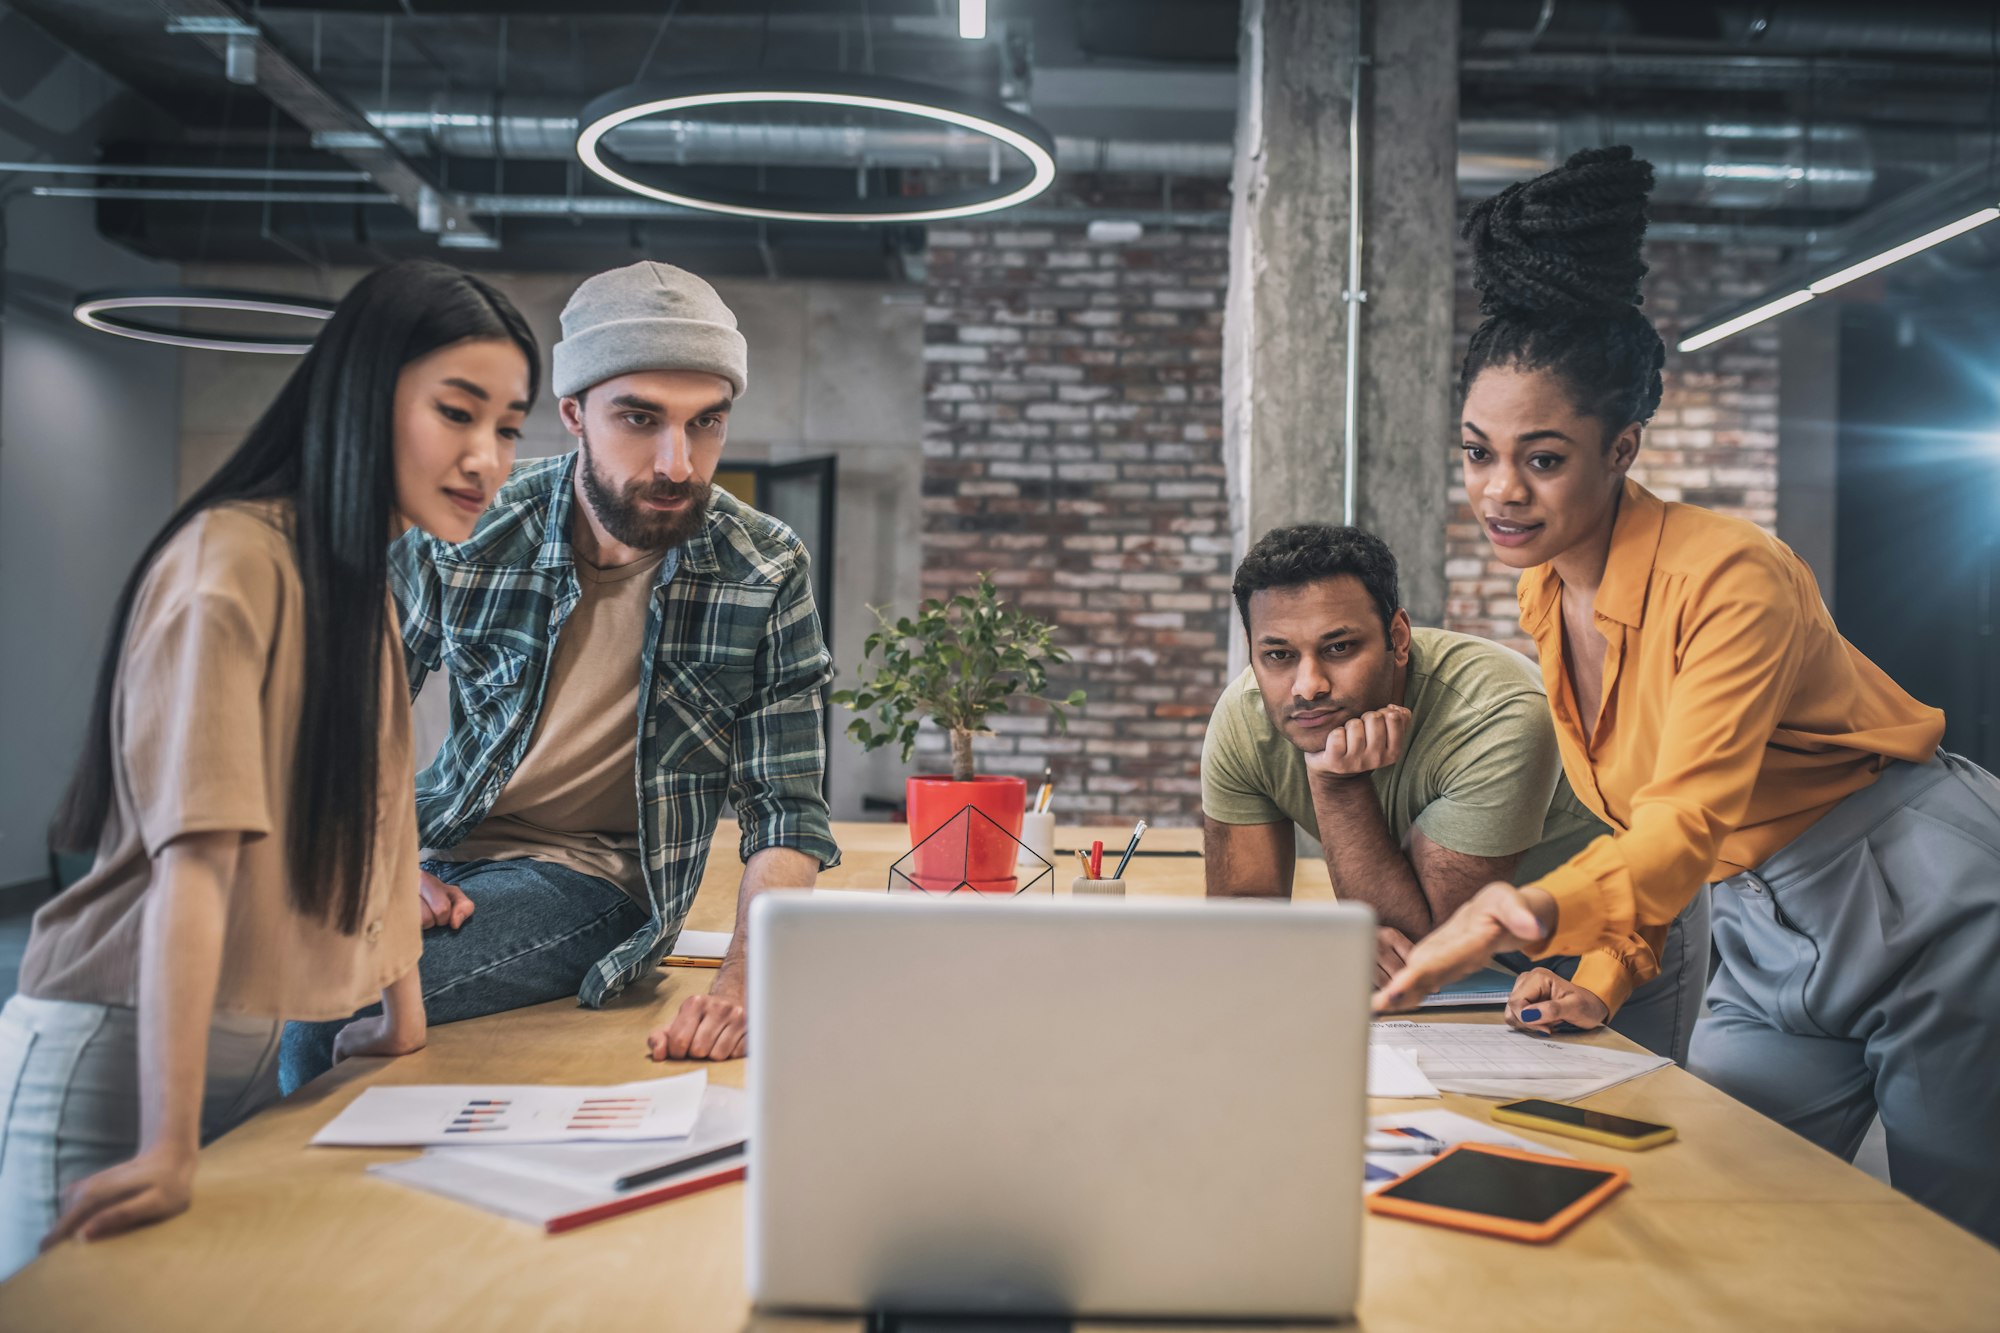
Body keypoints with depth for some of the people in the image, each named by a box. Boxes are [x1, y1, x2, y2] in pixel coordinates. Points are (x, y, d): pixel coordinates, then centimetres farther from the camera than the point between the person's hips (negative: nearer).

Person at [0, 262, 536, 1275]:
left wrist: (406, 1018, 17)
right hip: (120, 1060, -8)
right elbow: (195, 850, -28)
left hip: (251, 1057, 8)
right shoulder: (234, 561, -19)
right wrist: (167, 1150, -31)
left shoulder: (365, 584, 9)